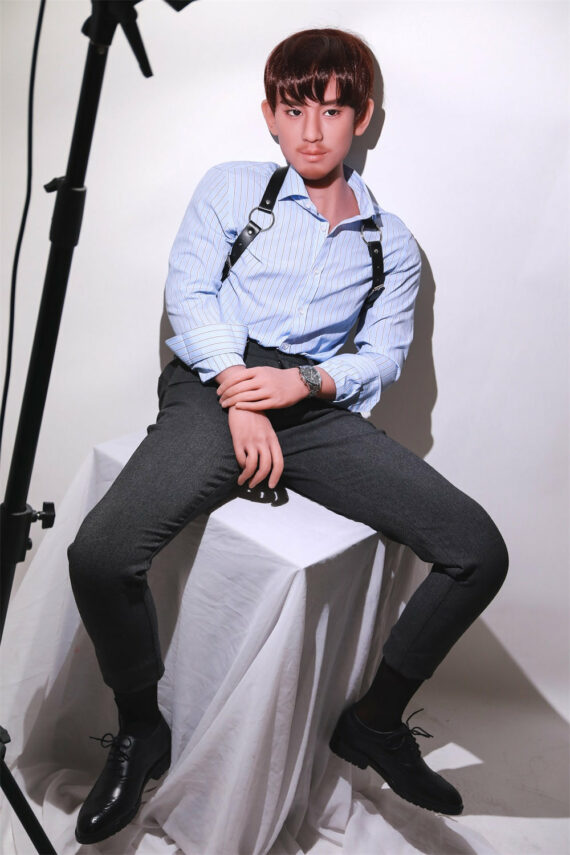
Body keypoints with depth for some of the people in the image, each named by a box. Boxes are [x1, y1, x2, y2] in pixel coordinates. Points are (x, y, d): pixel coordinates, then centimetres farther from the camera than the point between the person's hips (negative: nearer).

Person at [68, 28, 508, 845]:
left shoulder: (391, 242, 19)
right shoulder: (231, 187, 14)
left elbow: (384, 353, 9)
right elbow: (188, 294, 2)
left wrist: (303, 381, -12)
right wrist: (239, 394, -13)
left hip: (320, 404, 3)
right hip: (214, 386, -2)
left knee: (478, 548, -14)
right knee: (100, 553, -27)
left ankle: (374, 718, 9)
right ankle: (141, 731, 4)